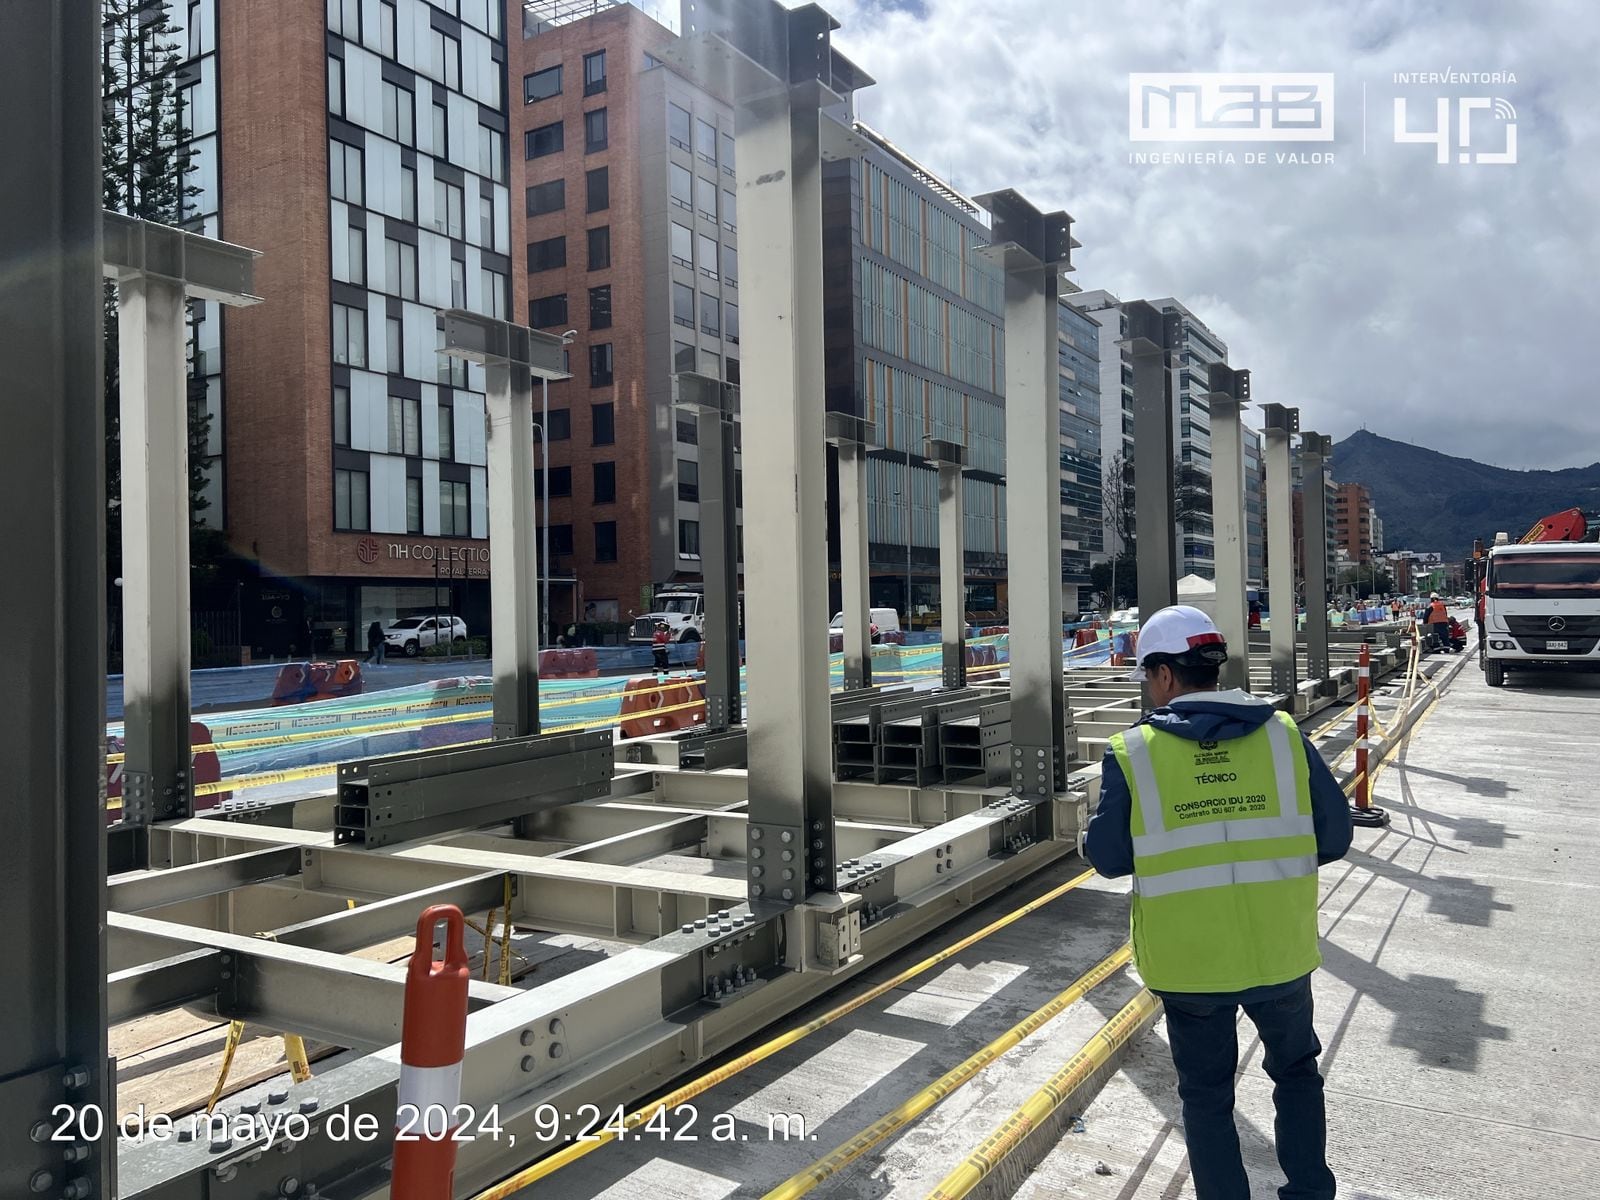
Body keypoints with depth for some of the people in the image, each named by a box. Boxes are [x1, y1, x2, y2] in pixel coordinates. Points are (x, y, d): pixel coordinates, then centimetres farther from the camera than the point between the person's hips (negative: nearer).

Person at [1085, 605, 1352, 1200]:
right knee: (1296, 1071, 27)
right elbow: (1334, 837, -1)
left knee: (1206, 1095, 18)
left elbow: (1107, 856, -7)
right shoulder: (1283, 734, -6)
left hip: (1187, 962, -2)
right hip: (1280, 951, 2)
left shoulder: (1133, 753, -12)